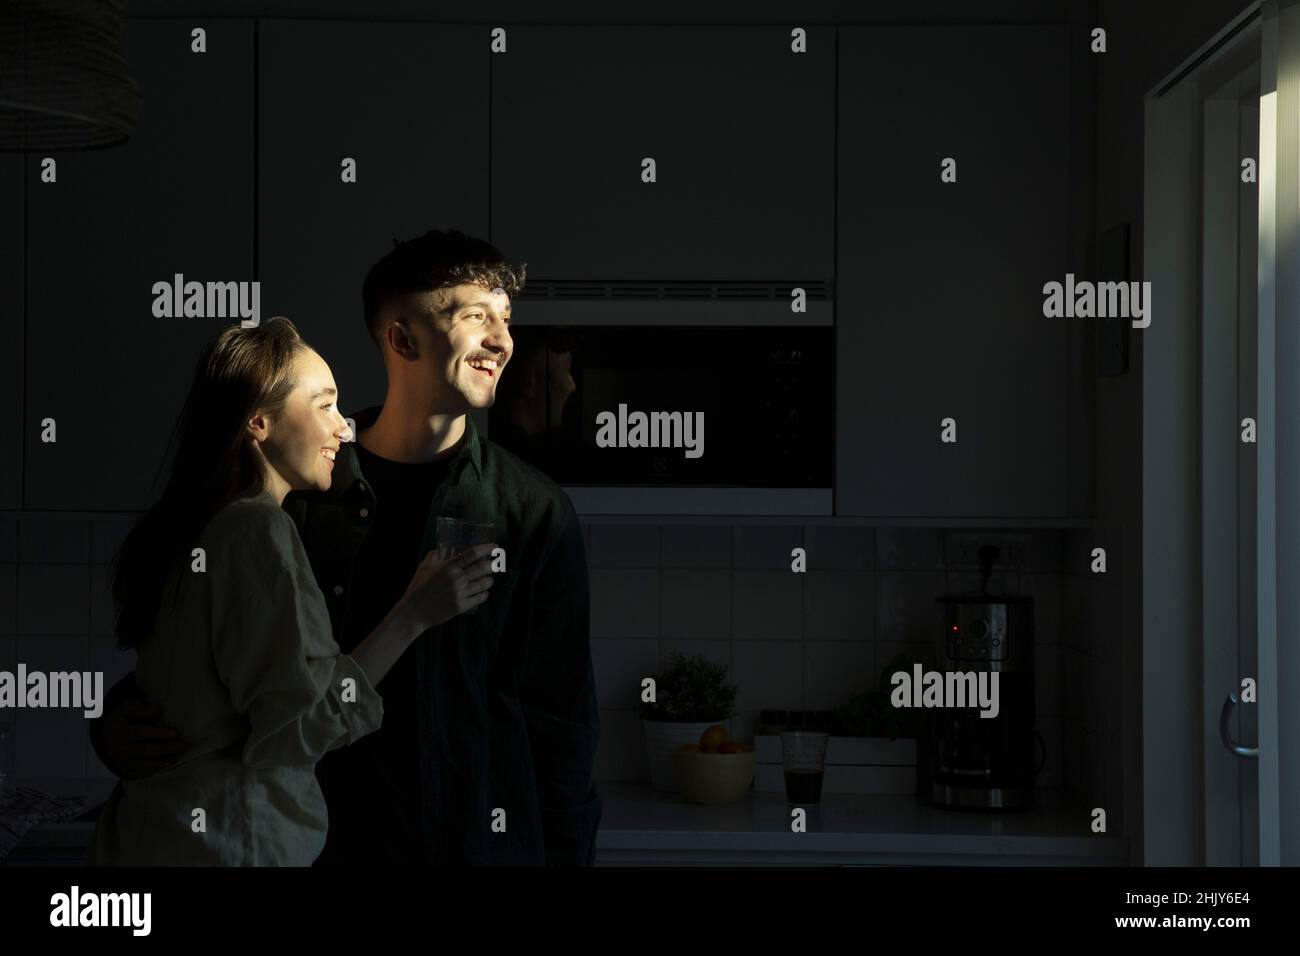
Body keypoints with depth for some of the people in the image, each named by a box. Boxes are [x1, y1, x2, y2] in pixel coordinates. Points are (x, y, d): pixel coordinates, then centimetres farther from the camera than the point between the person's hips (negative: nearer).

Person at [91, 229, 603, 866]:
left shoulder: (536, 511, -3)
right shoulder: (302, 496, -2)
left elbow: (562, 718, -1)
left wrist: (568, 854, -4)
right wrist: (124, 725, -12)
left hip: (490, 839, 0)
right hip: (327, 841, 1)